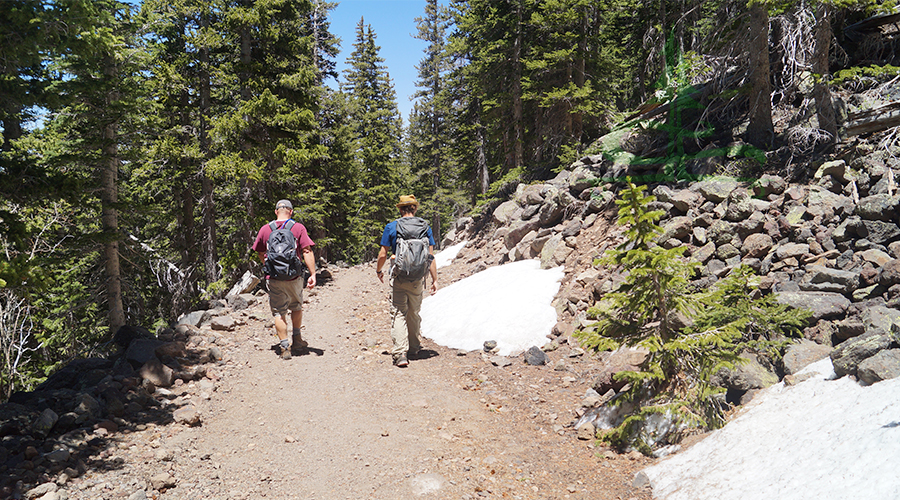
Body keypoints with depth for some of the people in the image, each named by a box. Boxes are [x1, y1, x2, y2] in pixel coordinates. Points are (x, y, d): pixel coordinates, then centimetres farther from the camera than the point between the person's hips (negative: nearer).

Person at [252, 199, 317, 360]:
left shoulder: (265, 229, 4)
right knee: (296, 307, 21)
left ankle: (285, 347, 2)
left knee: (279, 313, 6)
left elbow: (260, 253, 16)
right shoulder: (298, 228, -3)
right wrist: (313, 274, -10)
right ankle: (297, 340, 30)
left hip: (273, 278, 0)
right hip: (294, 277, 0)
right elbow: (307, 252, -10)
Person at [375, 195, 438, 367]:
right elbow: (430, 256, 0)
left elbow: (383, 254, 0)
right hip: (418, 278, 2)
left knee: (398, 314, -1)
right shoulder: (425, 227, 2)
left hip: (399, 277, -2)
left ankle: (400, 353, -12)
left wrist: (378, 270, 19)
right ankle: (413, 348, 29)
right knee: (414, 314, 16)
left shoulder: (391, 227, -2)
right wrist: (434, 279, 5)